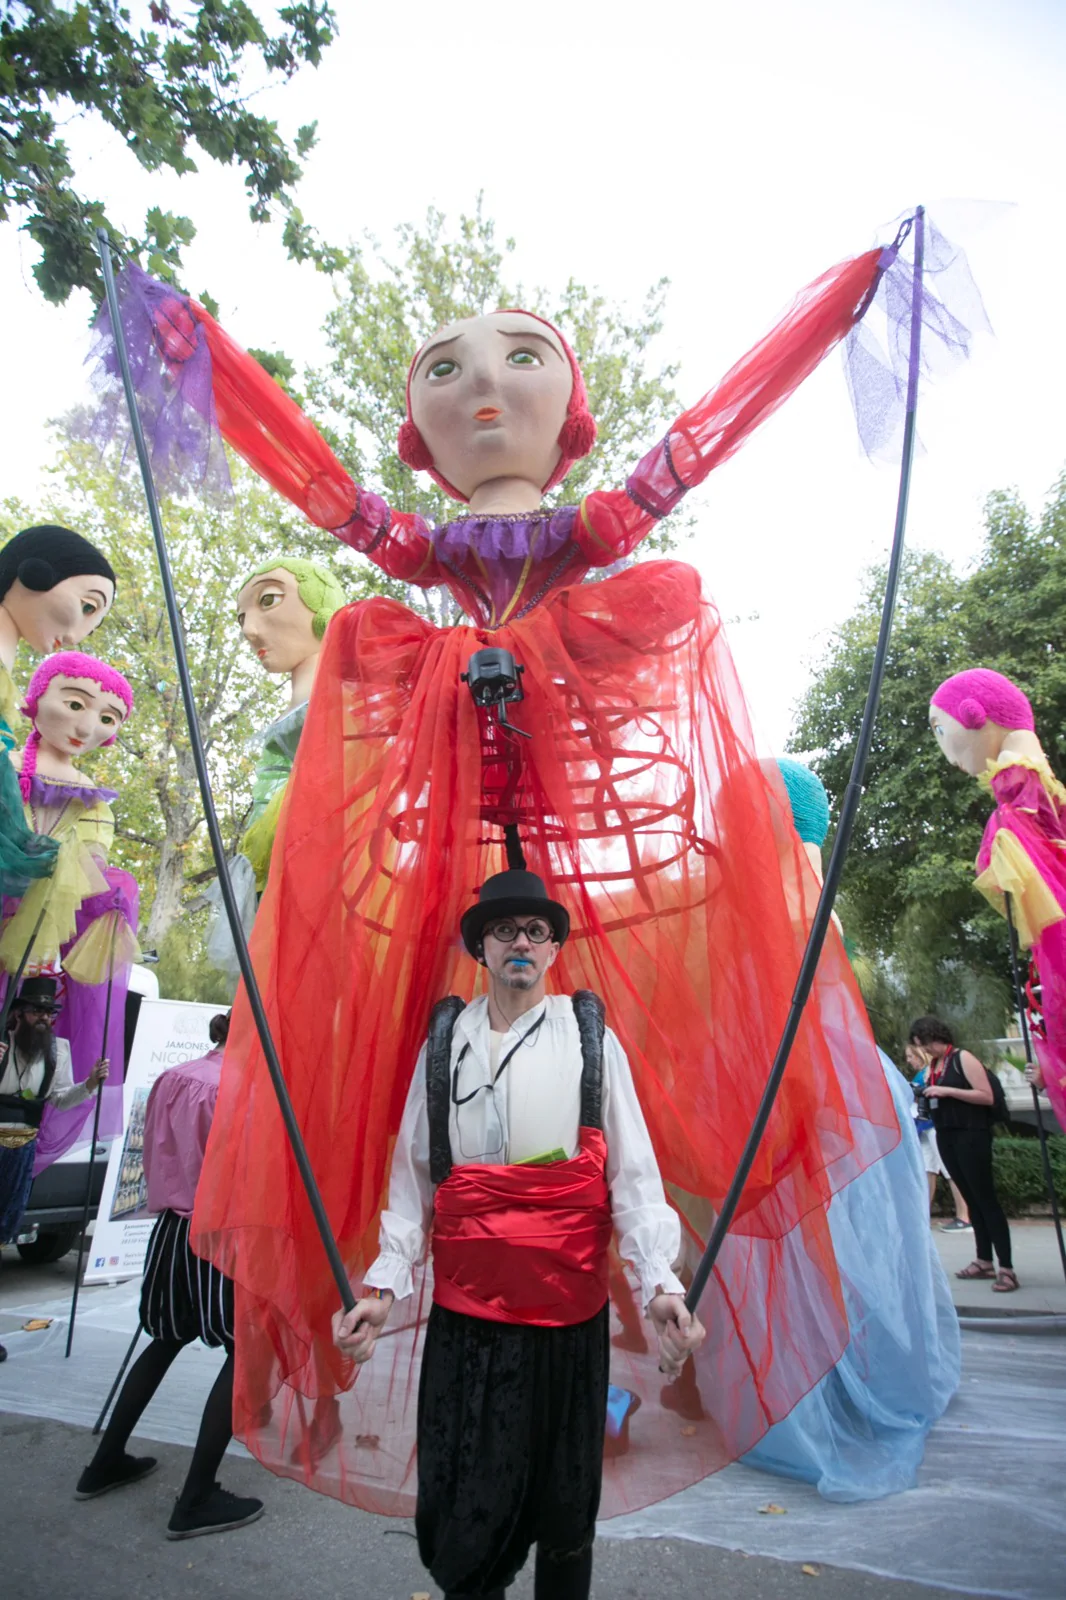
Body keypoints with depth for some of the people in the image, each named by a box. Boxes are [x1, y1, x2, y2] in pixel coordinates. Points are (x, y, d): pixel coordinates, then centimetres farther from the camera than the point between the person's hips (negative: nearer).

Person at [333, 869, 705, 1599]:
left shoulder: (591, 1038, -2)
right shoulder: (445, 1040, 3)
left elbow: (633, 1171, -5)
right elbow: (414, 1174, 4)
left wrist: (659, 1282, -13)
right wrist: (385, 1284, 0)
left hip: (569, 1311, -1)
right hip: (464, 1311, 1)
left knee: (564, 1502, 14)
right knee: (456, 1506, 10)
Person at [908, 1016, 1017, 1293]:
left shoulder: (963, 1058, -8)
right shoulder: (932, 1066, 13)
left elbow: (987, 1096, -15)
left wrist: (948, 1091, -20)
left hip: (971, 1135, -7)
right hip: (946, 1137, 7)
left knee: (986, 1199, -6)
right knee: (971, 1199, 10)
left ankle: (1006, 1268, -4)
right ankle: (984, 1260, 16)